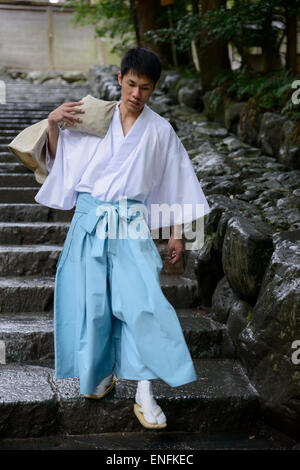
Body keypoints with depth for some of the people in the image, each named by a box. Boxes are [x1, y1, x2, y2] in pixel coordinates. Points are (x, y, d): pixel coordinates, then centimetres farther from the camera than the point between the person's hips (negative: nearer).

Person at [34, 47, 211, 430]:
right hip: (89, 220, 2)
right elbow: (59, 158, 17)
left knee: (142, 301, -16)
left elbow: (175, 183, 10)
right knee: (90, 301, 3)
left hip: (130, 225, -1)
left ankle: (144, 395, -10)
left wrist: (176, 234, 8)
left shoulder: (160, 131, 4)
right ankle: (103, 372, 27)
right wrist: (52, 124, -1)